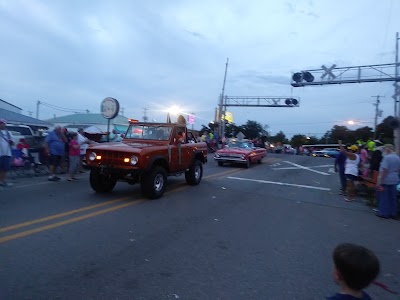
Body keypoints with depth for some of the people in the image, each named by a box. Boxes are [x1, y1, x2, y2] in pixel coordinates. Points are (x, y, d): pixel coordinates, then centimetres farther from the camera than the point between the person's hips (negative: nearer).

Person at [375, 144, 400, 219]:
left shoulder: (387, 157, -17)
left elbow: (384, 170, -21)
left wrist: (379, 182, -19)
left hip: (385, 181, -8)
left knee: (384, 197, 2)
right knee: (393, 197, 13)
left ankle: (384, 213, 7)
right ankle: (393, 213, 18)